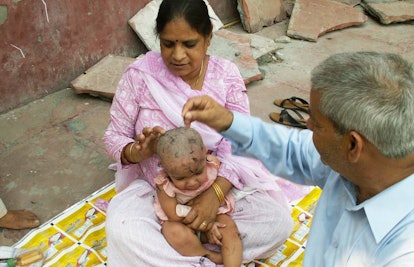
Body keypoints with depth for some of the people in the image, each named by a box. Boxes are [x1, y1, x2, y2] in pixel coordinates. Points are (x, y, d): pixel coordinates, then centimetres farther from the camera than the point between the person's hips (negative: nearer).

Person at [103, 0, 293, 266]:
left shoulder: (227, 75, -10)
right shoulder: (140, 74, -12)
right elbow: (113, 136, -6)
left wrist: (216, 192, -31)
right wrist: (138, 151, -31)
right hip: (156, 188, -1)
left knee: (278, 220, -21)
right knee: (122, 232, -31)